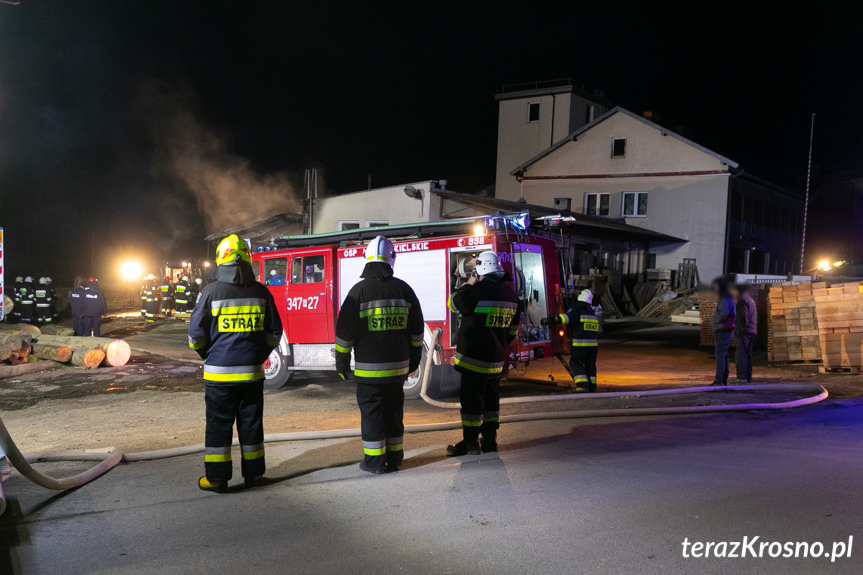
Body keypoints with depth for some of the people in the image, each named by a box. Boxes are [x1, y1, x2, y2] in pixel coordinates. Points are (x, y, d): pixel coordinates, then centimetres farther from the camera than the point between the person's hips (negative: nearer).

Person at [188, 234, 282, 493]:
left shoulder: (212, 292, -7)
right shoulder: (261, 292, 0)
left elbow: (196, 334, -2)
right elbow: (274, 333, 6)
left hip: (219, 372, -2)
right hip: (252, 372, 2)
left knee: (218, 424, 7)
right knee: (251, 422, 11)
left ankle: (216, 478, 13)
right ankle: (253, 473, 20)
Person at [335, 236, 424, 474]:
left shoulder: (359, 290, -10)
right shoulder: (404, 289, 2)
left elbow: (345, 330, -8)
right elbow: (417, 329, 8)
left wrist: (342, 361, 3)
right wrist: (414, 359, 18)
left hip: (369, 367, -4)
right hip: (398, 366, 4)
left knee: (371, 412, 5)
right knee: (394, 410, 13)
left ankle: (374, 461, 10)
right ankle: (394, 458, 21)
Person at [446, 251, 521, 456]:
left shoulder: (477, 291, -17)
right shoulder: (511, 294, 8)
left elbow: (454, 303, -1)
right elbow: (513, 328, 16)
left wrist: (467, 285, 10)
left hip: (474, 357, -7)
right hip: (496, 359, 8)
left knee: (471, 398, 0)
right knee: (491, 397, 15)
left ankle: (470, 441, 4)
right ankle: (490, 439, 21)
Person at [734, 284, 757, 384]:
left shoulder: (743, 301, -12)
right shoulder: (751, 300, 19)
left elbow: (743, 318, -20)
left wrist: (739, 329, -11)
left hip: (744, 331, -10)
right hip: (752, 331, 10)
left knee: (742, 354, -9)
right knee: (748, 354, 12)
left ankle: (742, 377, -11)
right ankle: (748, 377, 15)